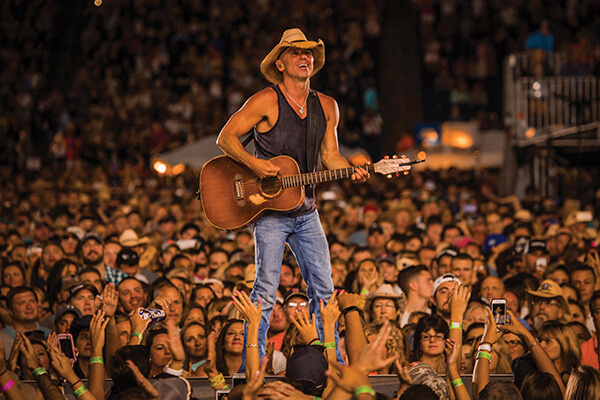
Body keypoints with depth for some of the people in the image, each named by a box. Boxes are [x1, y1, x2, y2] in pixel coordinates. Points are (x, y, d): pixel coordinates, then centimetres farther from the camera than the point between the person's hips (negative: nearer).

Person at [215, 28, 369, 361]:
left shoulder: (327, 107, 10)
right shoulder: (266, 101, -8)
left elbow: (330, 155, 15)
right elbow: (226, 137, -7)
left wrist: (351, 172, -5)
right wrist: (253, 163, -22)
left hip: (306, 213, 6)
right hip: (269, 210, -5)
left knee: (323, 288, 5)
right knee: (266, 288, -10)